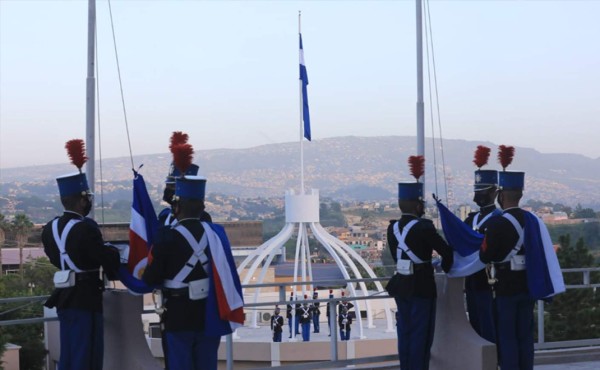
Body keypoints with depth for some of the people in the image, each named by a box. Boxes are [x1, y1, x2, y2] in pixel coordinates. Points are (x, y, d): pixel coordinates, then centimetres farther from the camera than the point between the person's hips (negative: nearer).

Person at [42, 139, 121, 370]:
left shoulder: (49, 229, 5)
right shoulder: (86, 228, -19)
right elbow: (108, 260, -15)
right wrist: (116, 254, 8)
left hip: (64, 299, 8)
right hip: (86, 300, -8)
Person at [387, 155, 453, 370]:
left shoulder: (393, 228, 4)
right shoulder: (423, 227, -17)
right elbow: (446, 252, -15)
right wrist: (446, 268, 5)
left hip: (401, 286, 7)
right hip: (422, 287, -7)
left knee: (405, 333, 12)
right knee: (421, 335, -1)